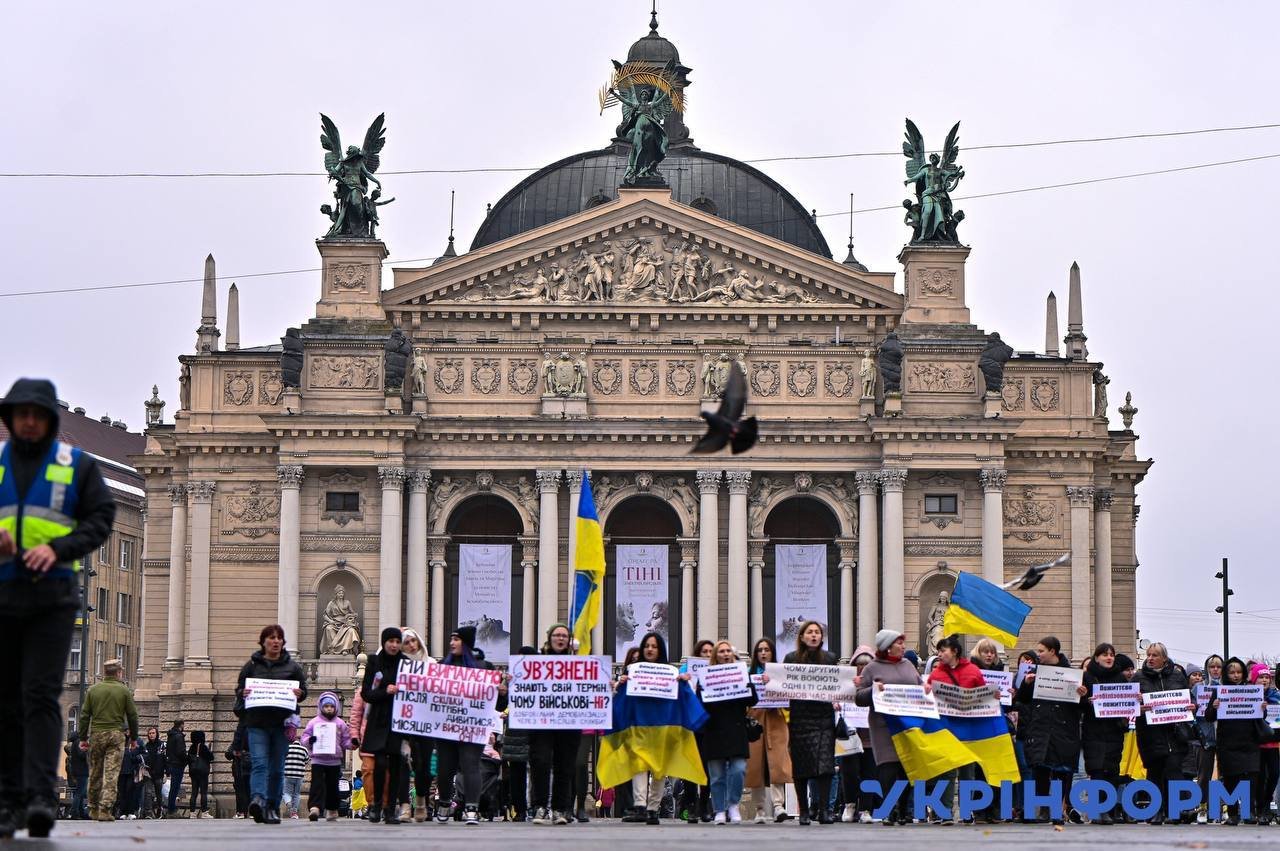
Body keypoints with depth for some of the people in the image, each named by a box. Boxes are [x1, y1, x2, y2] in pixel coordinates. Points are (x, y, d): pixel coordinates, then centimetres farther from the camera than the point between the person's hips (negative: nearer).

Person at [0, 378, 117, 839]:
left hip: (52, 596, -2)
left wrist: (57, 548, -14)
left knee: (41, 696, -12)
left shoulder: (77, 465, 7)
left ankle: (42, 796, -19)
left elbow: (101, 519, 2)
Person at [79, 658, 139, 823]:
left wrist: (83, 738, 11)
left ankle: (93, 809, 19)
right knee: (111, 773, -4)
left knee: (95, 774, 12)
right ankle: (105, 809, -12)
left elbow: (84, 715, 5)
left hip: (96, 734, 2)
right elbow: (132, 715, 3)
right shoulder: (124, 690, 0)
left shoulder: (93, 690, 5)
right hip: (116, 735, -2)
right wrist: (133, 737, 14)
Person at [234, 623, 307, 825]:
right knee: (259, 763, -17)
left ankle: (272, 808, 12)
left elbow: (303, 689, 13)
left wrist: (299, 693, -9)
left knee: (277, 768, 5)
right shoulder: (252, 665, 9)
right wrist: (243, 693, -11)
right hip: (257, 723, -2)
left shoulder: (292, 666, 12)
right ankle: (258, 799, -33)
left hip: (281, 724, 2)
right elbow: (239, 689, 11)